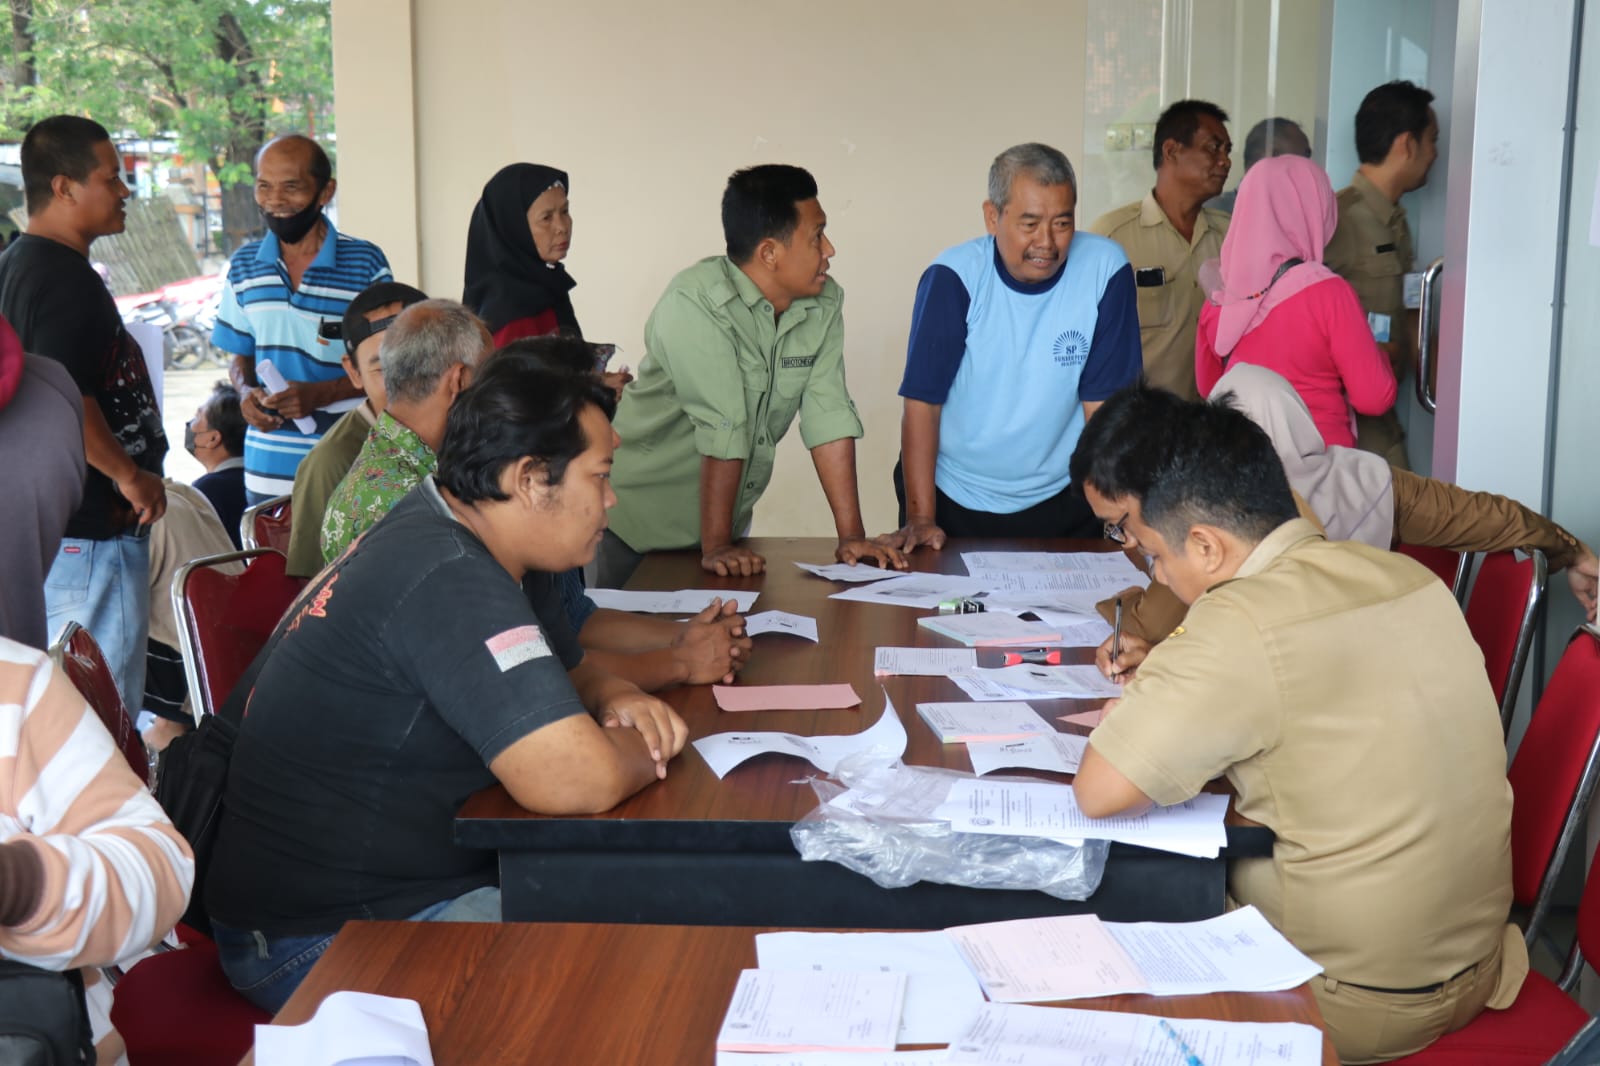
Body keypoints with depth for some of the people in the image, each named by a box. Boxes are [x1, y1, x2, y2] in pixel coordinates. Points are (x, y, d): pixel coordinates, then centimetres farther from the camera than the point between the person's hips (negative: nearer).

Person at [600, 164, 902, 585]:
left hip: (731, 513, 6)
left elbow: (829, 417, -8)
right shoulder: (694, 303, -25)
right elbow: (723, 432, -27)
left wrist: (852, 535, -13)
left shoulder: (825, 304, -5)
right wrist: (715, 548, -27)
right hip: (643, 521, -5)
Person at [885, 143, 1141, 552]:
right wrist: (920, 518, -18)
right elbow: (922, 403, -14)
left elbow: (1102, 402, -9)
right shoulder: (952, 278, -15)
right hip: (951, 498, -1)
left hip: (1059, 499, 1)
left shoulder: (1105, 270, -11)